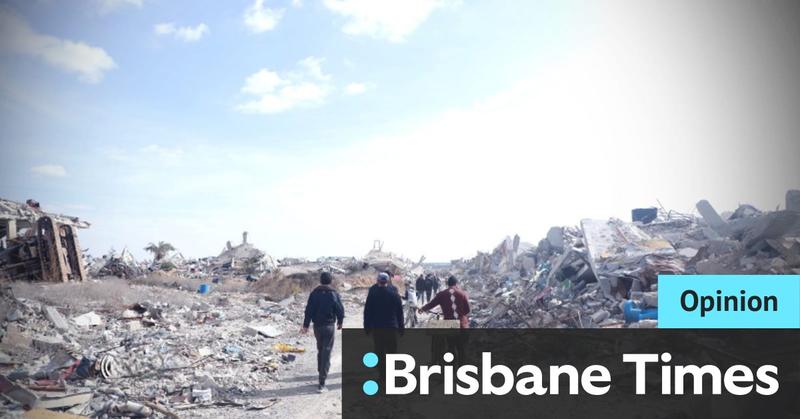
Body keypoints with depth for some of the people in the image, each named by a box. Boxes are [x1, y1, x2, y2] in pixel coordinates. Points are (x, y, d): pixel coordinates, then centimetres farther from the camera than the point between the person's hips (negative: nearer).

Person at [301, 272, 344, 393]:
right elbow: (340, 310, -4)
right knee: (326, 353, -3)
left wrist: (305, 325, 0)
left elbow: (309, 310, -4)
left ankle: (321, 371, 40)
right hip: (329, 326, -3)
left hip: (317, 326, 3)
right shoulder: (334, 294, -8)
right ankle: (322, 382, -10)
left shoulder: (314, 293, -1)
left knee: (320, 350, 24)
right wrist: (340, 322, 13)